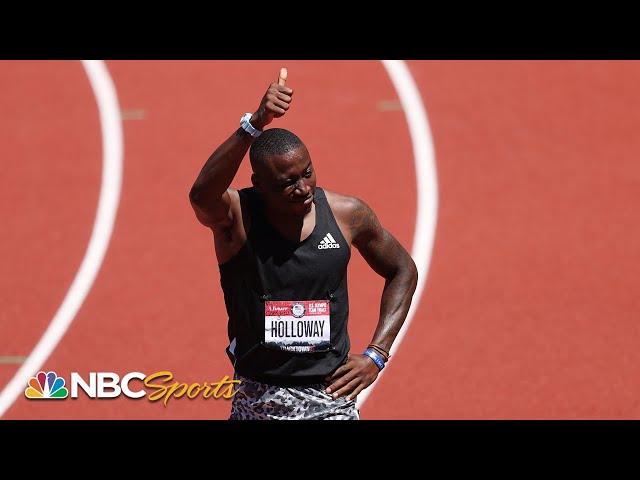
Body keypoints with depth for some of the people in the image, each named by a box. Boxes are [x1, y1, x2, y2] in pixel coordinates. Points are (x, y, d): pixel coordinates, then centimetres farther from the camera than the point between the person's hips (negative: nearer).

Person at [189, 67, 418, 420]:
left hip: (332, 400, 1)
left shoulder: (347, 214, -3)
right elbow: (202, 195, -36)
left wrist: (375, 356, 3)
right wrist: (255, 125, -46)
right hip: (258, 403, -1)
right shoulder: (237, 215, -11)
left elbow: (403, 271, 12)